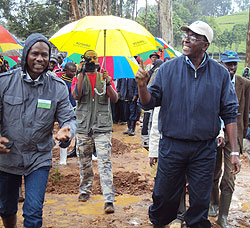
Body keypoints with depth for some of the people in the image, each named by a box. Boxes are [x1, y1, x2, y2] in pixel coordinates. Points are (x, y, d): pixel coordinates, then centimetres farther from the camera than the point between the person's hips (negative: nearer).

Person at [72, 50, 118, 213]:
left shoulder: (105, 77, 9)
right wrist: (82, 73, -15)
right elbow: (76, 95, -11)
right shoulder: (79, 77, 9)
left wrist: (108, 83, -19)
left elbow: (115, 99, -2)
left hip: (102, 126, -1)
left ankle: (109, 200, -12)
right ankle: (85, 191, 31)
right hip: (83, 126, 2)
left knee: (105, 162, -9)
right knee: (84, 162, 12)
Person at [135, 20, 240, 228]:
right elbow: (150, 103, 0)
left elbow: (230, 114, 1)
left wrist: (234, 151, -3)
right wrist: (142, 86, -22)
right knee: (164, 197, 11)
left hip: (204, 149, 0)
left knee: (200, 201, 11)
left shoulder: (220, 74, 0)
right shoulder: (168, 69, -1)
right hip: (172, 146, 0)